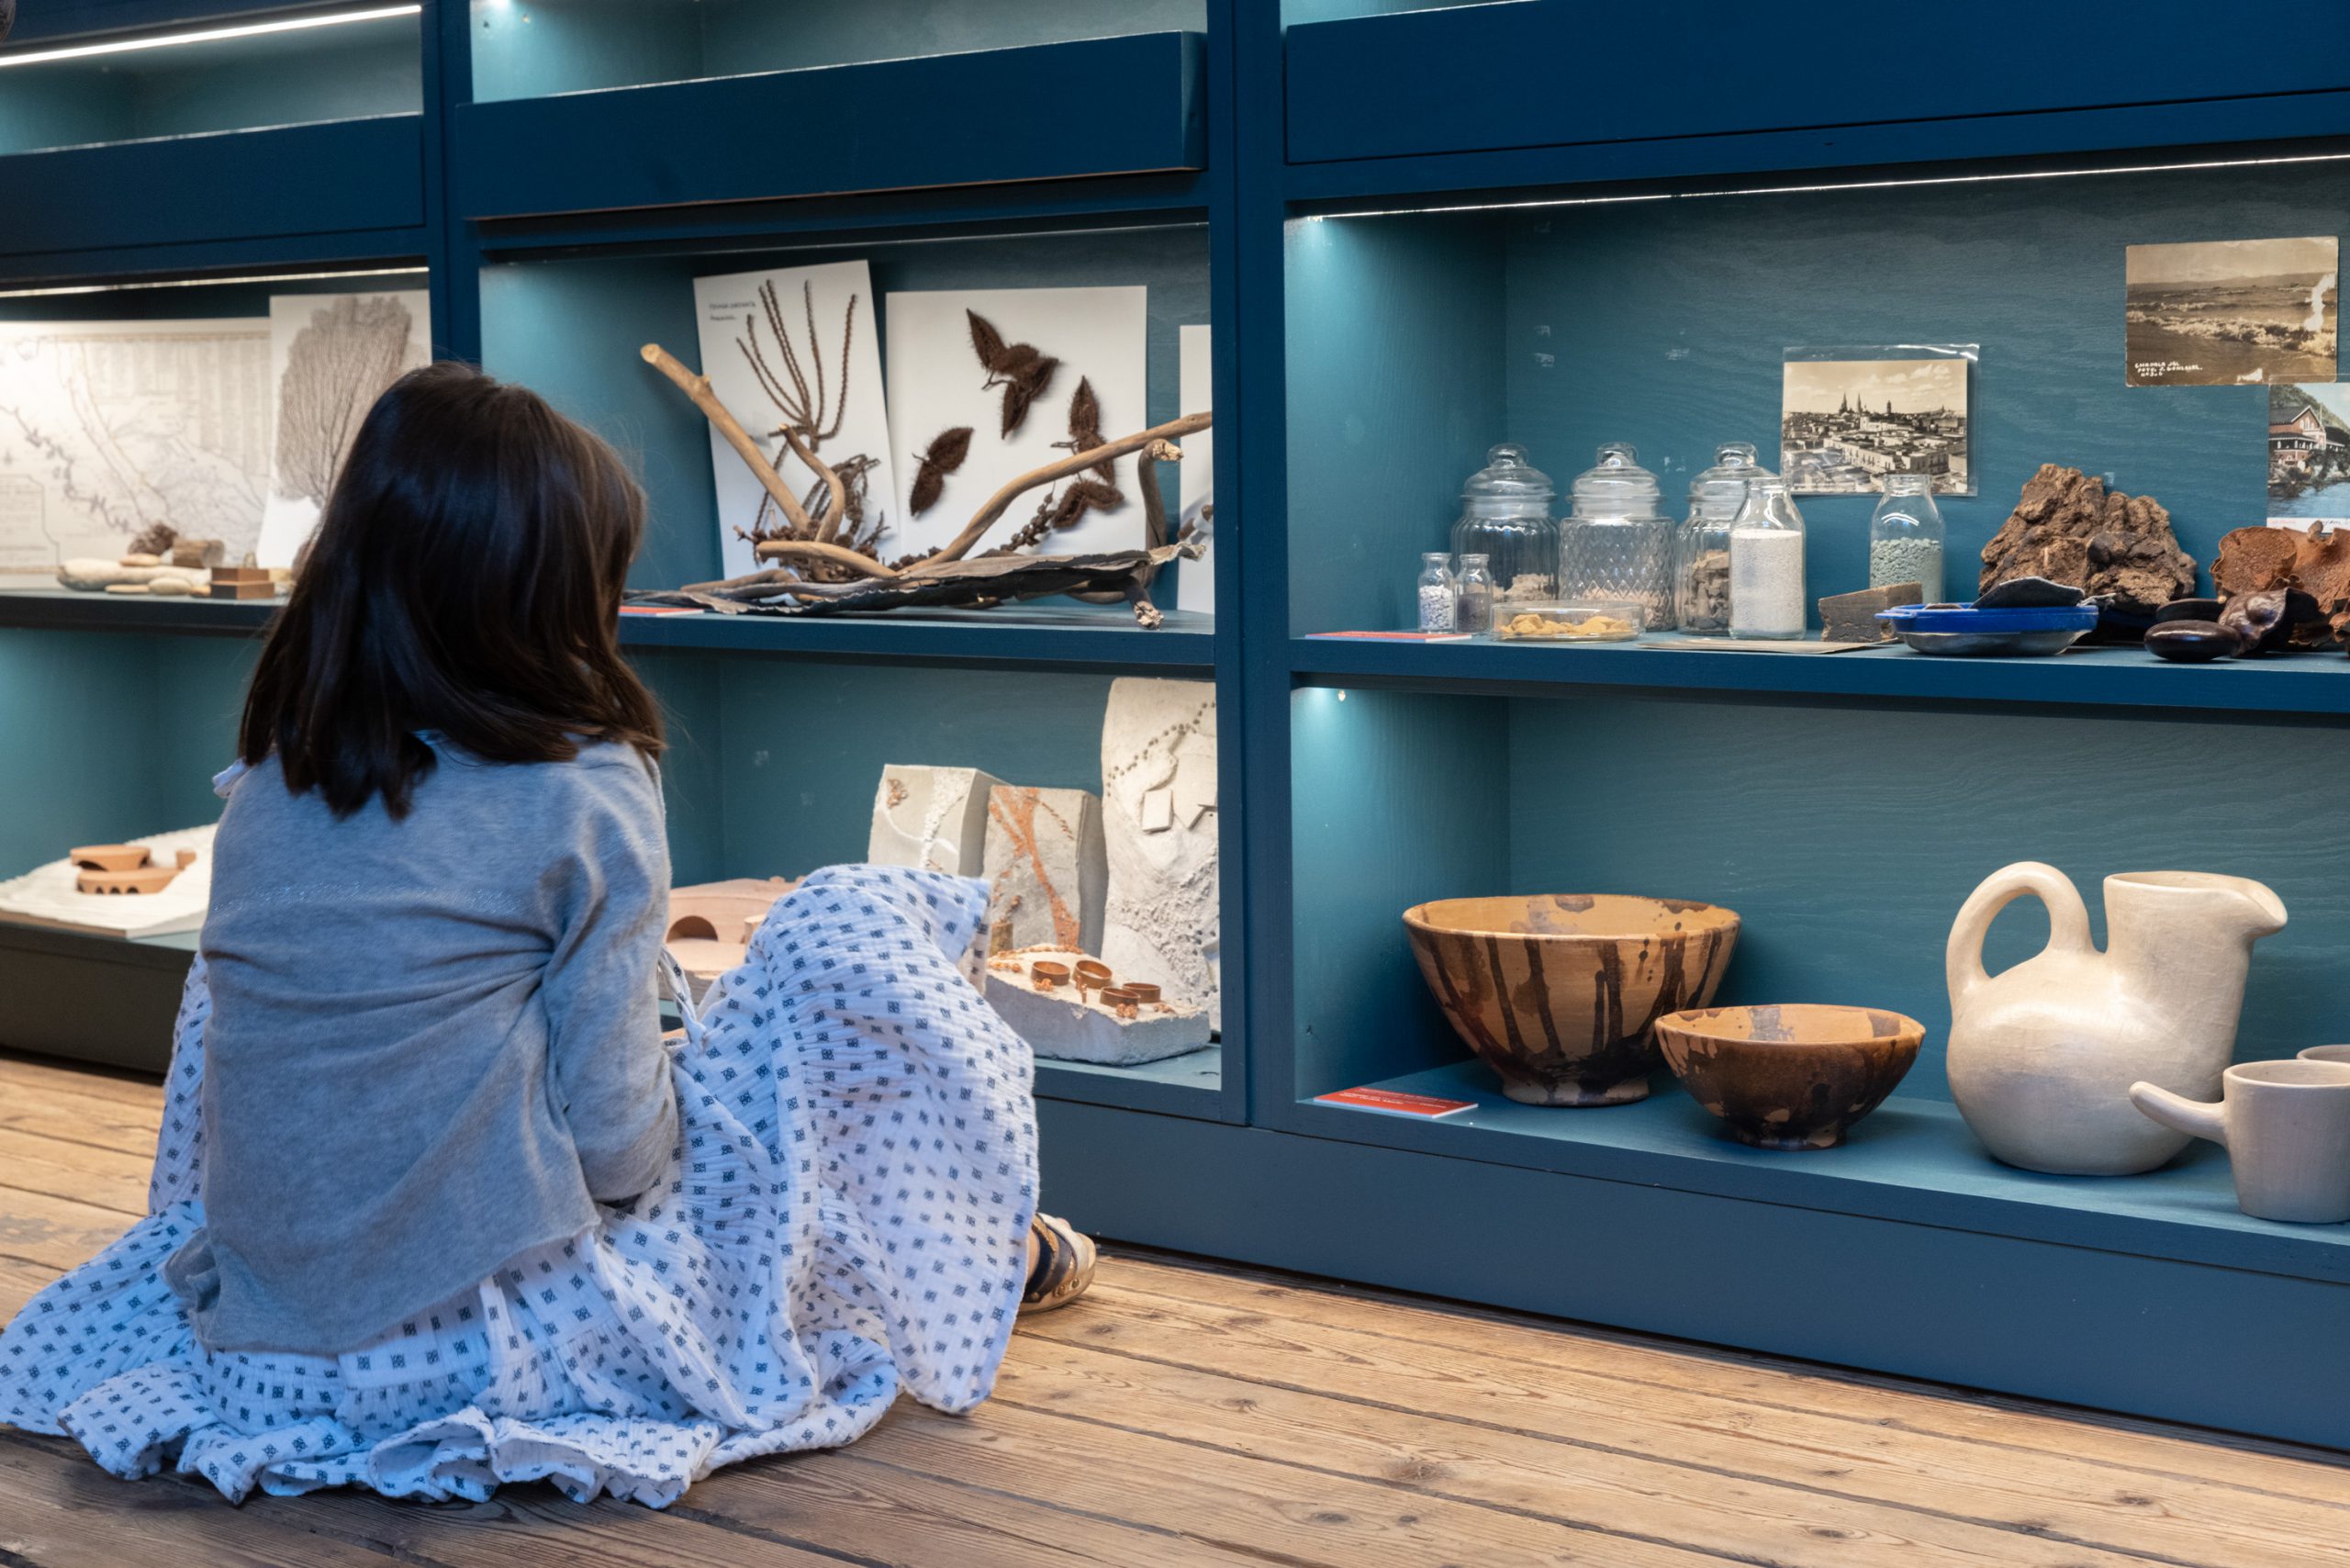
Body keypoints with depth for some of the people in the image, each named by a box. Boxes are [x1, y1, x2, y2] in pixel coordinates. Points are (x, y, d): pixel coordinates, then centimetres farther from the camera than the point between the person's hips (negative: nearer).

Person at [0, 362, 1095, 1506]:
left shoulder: (265, 779, 4)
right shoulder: (583, 791, -12)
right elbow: (616, 1147, -10)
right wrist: (678, 1072, 11)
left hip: (266, 1357, 6)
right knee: (857, 924, 0)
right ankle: (985, 1248, 27)